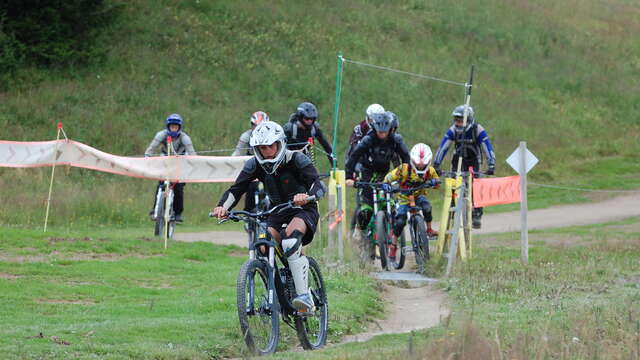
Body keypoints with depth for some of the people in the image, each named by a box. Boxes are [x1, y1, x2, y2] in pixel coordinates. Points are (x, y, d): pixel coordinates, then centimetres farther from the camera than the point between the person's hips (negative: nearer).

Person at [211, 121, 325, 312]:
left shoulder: (296, 160, -20)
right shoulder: (255, 164, -8)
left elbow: (318, 185, -31)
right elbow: (236, 189, -13)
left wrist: (307, 196, -55)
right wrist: (222, 207, -35)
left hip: (303, 210, -5)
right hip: (277, 211, 5)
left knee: (290, 238, -36)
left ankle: (304, 295, -38)